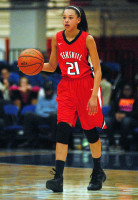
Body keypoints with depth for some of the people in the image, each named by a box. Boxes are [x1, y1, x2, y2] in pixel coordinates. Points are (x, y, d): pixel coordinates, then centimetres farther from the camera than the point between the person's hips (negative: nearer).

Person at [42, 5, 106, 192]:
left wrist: (94, 96, -15)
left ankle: (98, 172, 29)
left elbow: (97, 70, -8)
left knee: (90, 130, 7)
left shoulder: (87, 39, -10)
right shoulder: (57, 38, 1)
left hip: (86, 86, -2)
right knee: (63, 129, -13)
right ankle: (58, 178, -19)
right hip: (66, 87, 2)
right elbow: (52, 66, 12)